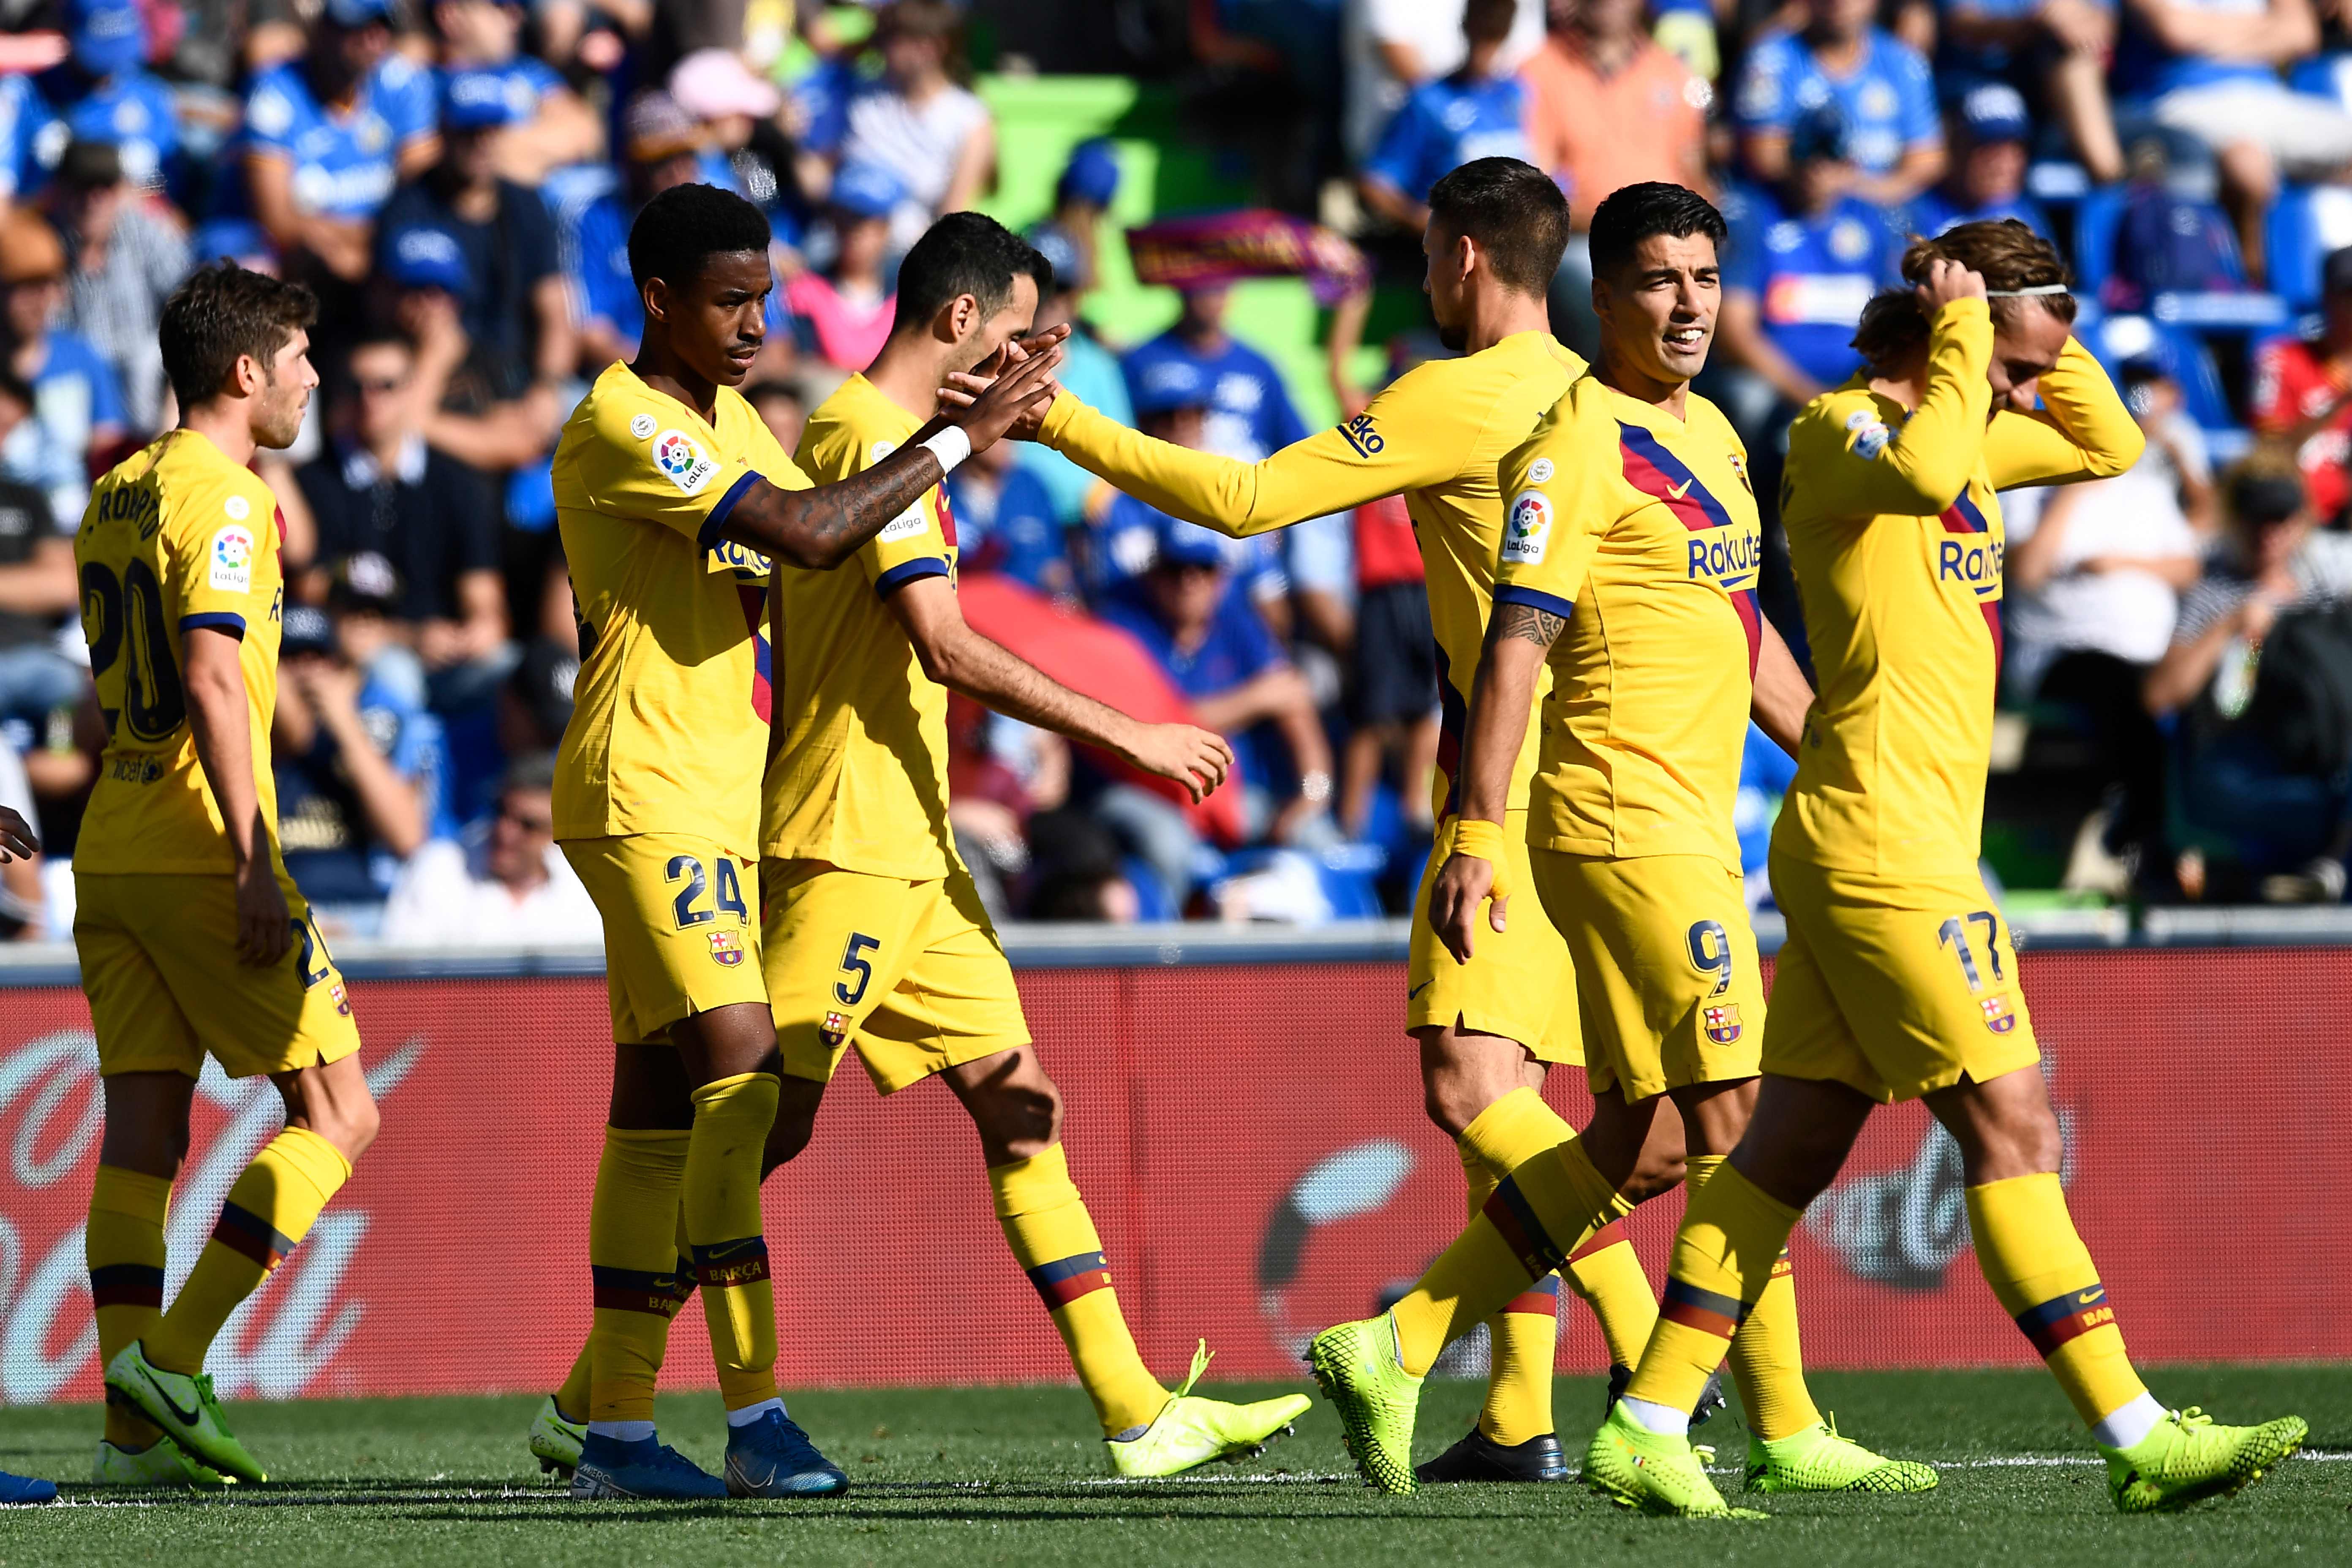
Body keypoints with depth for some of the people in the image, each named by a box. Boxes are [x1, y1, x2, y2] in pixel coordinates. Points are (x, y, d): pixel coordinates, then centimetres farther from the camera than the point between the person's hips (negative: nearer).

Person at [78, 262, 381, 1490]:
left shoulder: (112, 499, 17)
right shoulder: (221, 500, -11)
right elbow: (211, 680, -20)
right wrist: (255, 863, -22)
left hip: (110, 857, 8)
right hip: (201, 855, -8)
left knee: (143, 1132, 5)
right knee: (336, 1114, -1)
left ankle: (134, 1428, 0)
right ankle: (174, 1360, -11)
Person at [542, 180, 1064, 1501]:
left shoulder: (732, 418, 16)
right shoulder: (622, 426, -14)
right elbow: (808, 533, -24)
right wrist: (957, 441, -17)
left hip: (720, 794, 10)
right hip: (645, 793, -10)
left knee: (661, 1099, 8)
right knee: (740, 1070, -18)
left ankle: (613, 1426, 10)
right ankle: (757, 1416, -21)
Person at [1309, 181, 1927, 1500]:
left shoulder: (1711, 436, 18)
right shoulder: (1582, 443, -10)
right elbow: (1515, 645, -16)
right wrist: (1476, 832, -22)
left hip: (1694, 822, 9)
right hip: (1626, 818, -9)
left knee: (1641, 1137, 7)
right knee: (1728, 1108, -10)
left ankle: (1397, 1352, 8)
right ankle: (1785, 1428, -6)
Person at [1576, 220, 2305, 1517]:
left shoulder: (1960, 428, 17)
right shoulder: (1838, 429, -10)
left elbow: (2108, 446, 28)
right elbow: (1922, 474, -34)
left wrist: (2042, 336, 13)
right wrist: (1963, 334, -20)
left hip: (1885, 848, 10)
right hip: (1884, 839, -10)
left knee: (1796, 1145, 8)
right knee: (2012, 1130, -10)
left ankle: (1647, 1426, 8)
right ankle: (2138, 1441, -11)